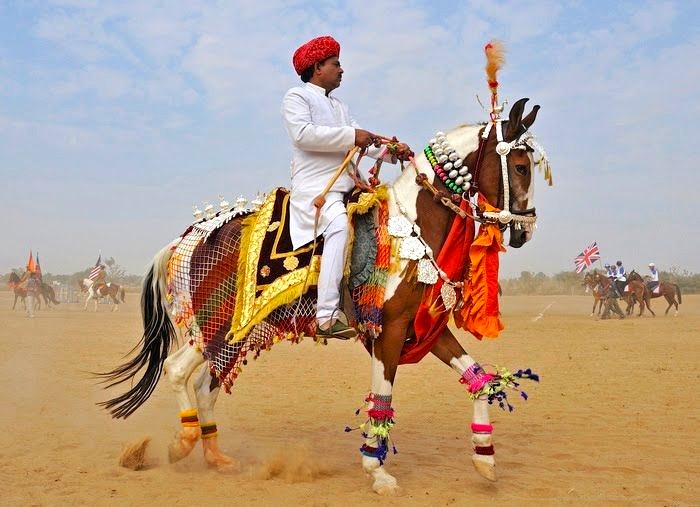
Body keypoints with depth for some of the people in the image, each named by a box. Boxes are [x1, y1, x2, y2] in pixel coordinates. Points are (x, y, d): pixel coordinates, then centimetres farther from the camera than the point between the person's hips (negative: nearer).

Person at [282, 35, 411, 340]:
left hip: (346, 188, 10)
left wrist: (390, 151, 1)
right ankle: (327, 315, -41)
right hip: (314, 187, -10)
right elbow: (302, 134, -15)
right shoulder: (296, 97, 4)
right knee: (339, 226, -35)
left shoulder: (340, 106, 30)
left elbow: (360, 141, 19)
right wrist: (351, 136, -16)